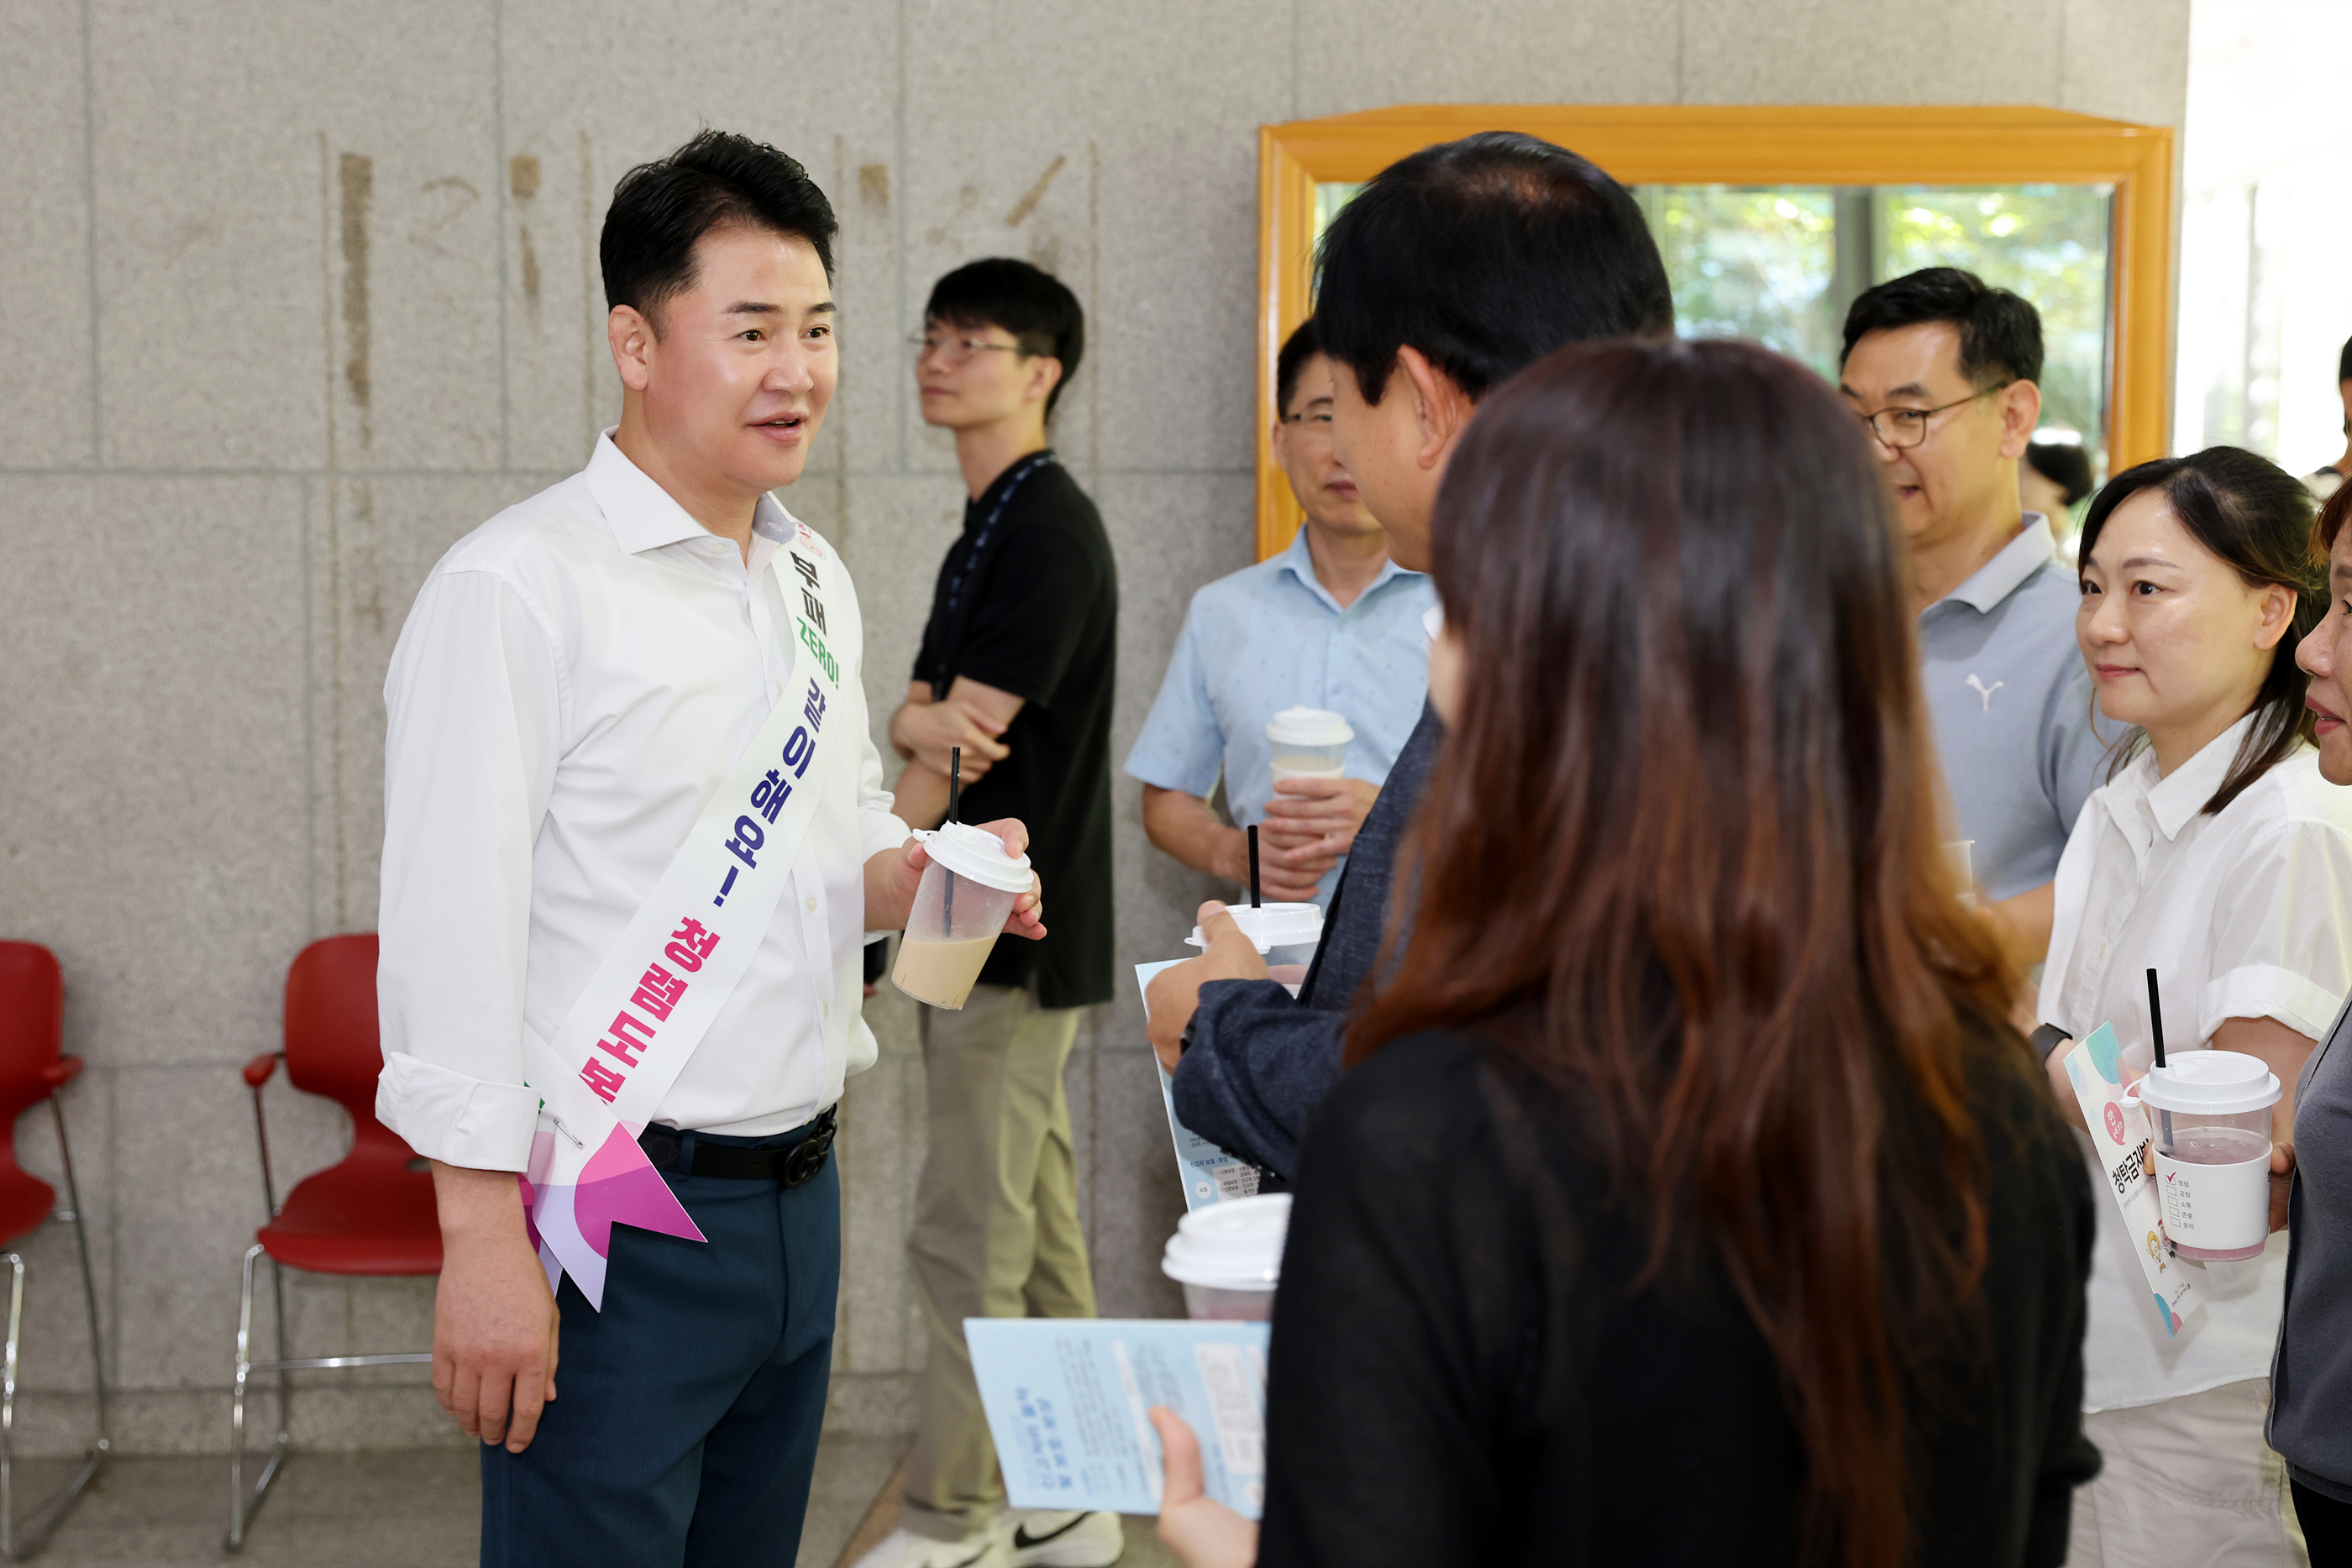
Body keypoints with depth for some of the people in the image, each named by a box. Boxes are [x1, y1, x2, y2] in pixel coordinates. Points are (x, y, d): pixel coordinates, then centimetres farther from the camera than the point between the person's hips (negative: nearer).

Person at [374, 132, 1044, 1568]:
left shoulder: (814, 577, 12)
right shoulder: (517, 587, -12)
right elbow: (451, 934, -16)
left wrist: (907, 876, 0)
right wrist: (485, 1245, -20)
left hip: (799, 1196, 7)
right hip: (615, 1227, -7)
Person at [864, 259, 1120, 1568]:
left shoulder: (1049, 531, -14)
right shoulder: (989, 529, 17)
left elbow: (965, 754, -17)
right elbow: (921, 719, 9)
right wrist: (918, 717, -15)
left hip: (1017, 932, -10)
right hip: (993, 933, 10)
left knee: (969, 1238, -5)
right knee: (1036, 1226, 14)